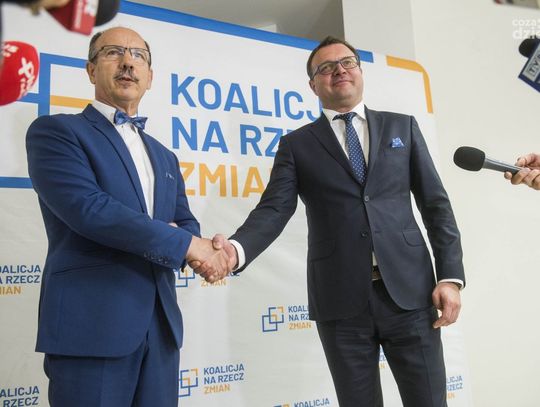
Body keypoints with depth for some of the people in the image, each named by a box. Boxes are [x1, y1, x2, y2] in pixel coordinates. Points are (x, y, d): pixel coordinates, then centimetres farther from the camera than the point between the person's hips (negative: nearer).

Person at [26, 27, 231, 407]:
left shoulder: (165, 156, 19)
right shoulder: (55, 130, -1)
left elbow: (187, 223, 15)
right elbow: (86, 207, -16)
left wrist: (185, 239, -10)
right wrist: (183, 243, -13)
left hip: (160, 324, 6)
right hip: (91, 322, -5)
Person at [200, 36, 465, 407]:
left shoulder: (402, 126, 11)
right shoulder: (296, 145, 7)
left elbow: (436, 203, 8)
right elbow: (273, 210, -5)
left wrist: (451, 276, -1)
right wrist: (236, 248, -26)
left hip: (409, 290, 1)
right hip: (341, 300, -1)